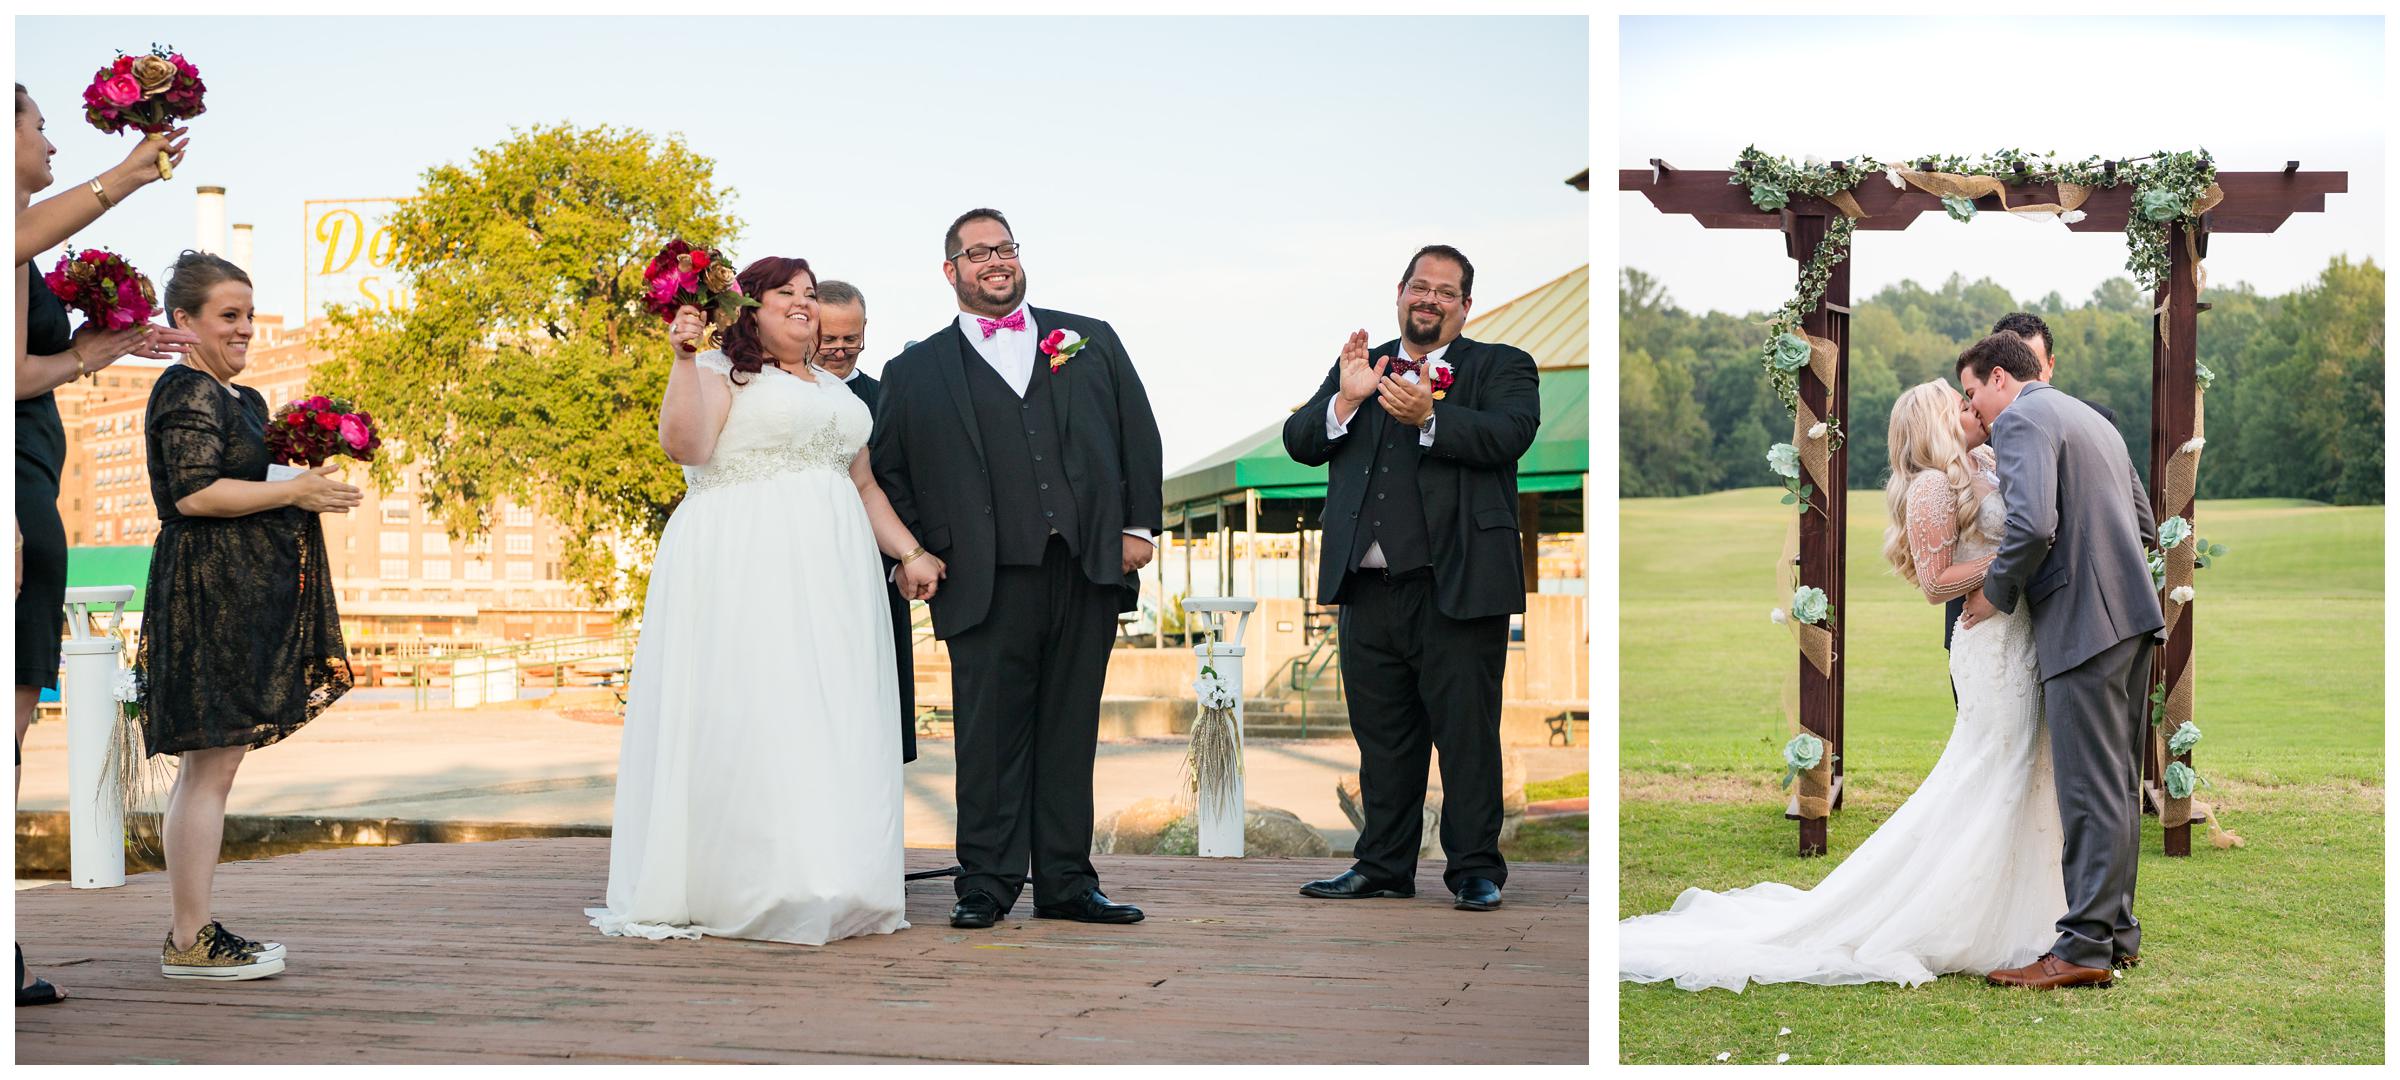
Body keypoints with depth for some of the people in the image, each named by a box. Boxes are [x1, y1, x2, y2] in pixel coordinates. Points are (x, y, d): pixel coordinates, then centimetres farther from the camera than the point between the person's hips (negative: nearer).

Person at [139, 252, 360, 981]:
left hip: (238, 594, 11)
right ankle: (192, 940, -7)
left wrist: (306, 478, 13)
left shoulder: (233, 396, 20)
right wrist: (294, 491, -17)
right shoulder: (188, 393, -11)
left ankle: (191, 931, 16)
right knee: (210, 768, -10)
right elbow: (194, 492, -21)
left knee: (206, 768, 11)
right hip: (209, 590, -11)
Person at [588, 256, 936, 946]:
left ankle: (827, 891, 4)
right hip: (743, 571, -7)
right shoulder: (721, 373, 2)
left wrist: (910, 553, 17)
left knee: (828, 721, 2)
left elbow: (863, 486, 26)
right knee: (746, 716, -10)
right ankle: (746, 891, -9)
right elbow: (684, 445, -15)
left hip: (829, 578, 7)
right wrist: (683, 359, -20)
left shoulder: (834, 391, 23)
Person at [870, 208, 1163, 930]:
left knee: (1069, 731, 6)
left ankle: (1066, 881, 13)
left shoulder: (1091, 341, 16)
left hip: (1088, 572, 2)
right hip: (988, 583, -2)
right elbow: (886, 472, 11)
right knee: (991, 734, -1)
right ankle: (986, 883, 7)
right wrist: (917, 553, 1)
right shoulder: (917, 372, 11)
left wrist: (1139, 526, 5)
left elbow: (1138, 434, 14)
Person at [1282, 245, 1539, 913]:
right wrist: (1345, 401, -10)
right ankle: (1384, 865, 22)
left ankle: (1475, 870, 8)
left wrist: (1429, 418, -28)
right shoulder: (1357, 368, 18)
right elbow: (1299, 443, 8)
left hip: (1457, 585, -4)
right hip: (1368, 588, 4)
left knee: (1467, 734, -1)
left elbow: (1509, 434, -14)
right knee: (1382, 738, 12)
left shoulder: (1501, 367, 6)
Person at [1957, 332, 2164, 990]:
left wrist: (1996, 593, -7)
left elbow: (2033, 525, -20)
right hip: (2134, 615, 10)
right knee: (2118, 787, 13)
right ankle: (2118, 931, 19)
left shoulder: (2021, 419, -7)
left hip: (2084, 622, -10)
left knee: (2090, 791, -9)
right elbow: (2146, 528, 25)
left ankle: (2085, 947, -9)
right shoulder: (2094, 420, 23)